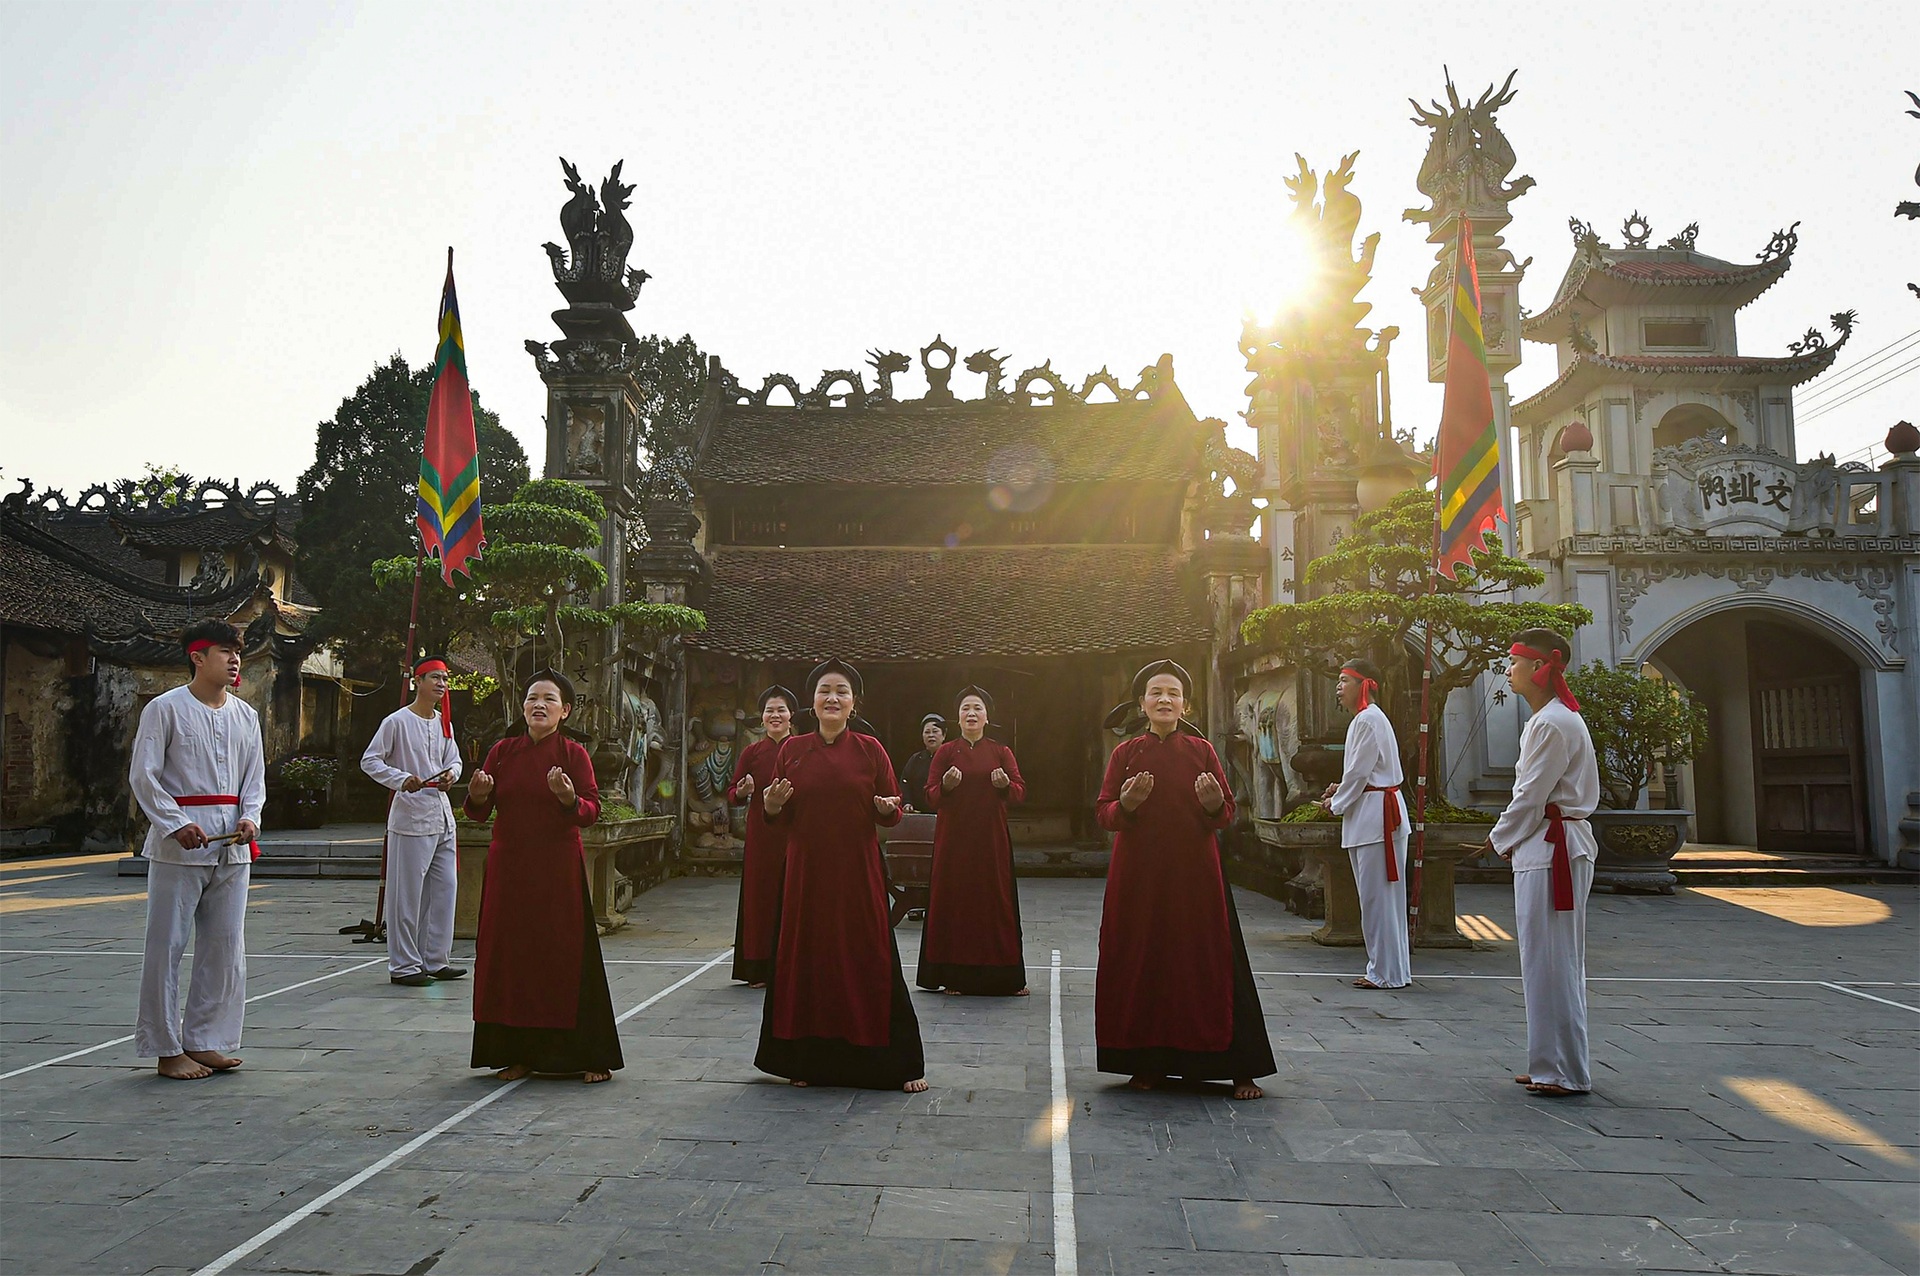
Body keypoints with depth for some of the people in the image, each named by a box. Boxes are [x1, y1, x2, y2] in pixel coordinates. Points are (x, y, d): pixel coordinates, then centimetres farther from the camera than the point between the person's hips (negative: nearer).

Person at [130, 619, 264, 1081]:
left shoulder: (246, 715, 12)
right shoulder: (165, 708, -4)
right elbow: (143, 774, -6)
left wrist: (250, 817, -2)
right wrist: (176, 824, -15)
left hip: (232, 846, 5)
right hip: (178, 847, -5)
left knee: (226, 946, 8)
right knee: (166, 946, 0)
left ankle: (204, 1041, 19)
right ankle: (166, 1048, 10)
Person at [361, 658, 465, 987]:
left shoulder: (444, 723, 13)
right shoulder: (397, 721, -8)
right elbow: (370, 761, -8)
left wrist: (451, 774, -3)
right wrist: (401, 779, -21)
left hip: (442, 815, 7)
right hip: (410, 815, -7)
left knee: (445, 888, 10)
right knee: (408, 893, -2)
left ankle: (436, 960, 20)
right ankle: (403, 965, 7)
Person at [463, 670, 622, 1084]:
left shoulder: (574, 754, -2)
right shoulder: (502, 751, 5)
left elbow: (592, 812, -8)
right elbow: (478, 813, 6)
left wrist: (569, 798, -27)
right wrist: (478, 795, -15)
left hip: (559, 870, -3)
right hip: (509, 868, 3)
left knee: (566, 957, -1)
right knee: (511, 958, 5)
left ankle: (589, 1056, 9)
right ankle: (517, 1054, 18)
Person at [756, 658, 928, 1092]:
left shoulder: (869, 749, 1)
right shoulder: (792, 749, 5)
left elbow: (891, 815, 5)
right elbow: (779, 817, 10)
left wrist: (887, 808, -17)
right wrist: (773, 803, -12)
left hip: (858, 872, -1)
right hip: (807, 871, 2)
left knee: (869, 961, 1)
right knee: (807, 959, 6)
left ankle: (899, 1064, 12)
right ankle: (809, 1060, 21)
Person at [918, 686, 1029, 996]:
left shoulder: (1001, 752, 8)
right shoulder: (945, 752, 6)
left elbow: (1021, 793, 0)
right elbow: (929, 797, 0)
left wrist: (1006, 784, -21)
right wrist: (945, 785, -20)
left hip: (991, 841, 0)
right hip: (953, 840, 0)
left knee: (996, 901, 0)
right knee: (954, 901, -1)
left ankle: (1004, 976, 8)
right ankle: (954, 976, 7)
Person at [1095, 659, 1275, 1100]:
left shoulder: (1201, 750, 4)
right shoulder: (1125, 754, 4)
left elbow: (1227, 814, 3)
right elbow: (1103, 813, 1)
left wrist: (1213, 803, -19)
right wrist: (1127, 803, -19)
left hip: (1194, 874, -1)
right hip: (1138, 877, 1)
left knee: (1209, 963, 0)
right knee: (1142, 963, 3)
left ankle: (1239, 1068, 8)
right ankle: (1149, 1063, 16)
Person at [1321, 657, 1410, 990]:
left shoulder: (1368, 719, -15)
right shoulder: (1367, 718, 18)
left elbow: (1359, 772, -15)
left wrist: (1337, 803, -1)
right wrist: (1342, 790, 12)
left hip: (1377, 815, -11)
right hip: (1371, 815, 11)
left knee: (1377, 896, -5)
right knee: (1378, 896, 13)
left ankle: (1386, 972, 2)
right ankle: (1386, 967, 19)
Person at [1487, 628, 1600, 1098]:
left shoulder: (1553, 723, -17)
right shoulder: (1550, 718, 16)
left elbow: (1531, 797, -17)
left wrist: (1501, 839, -3)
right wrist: (1509, 836, 11)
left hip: (1549, 851, -11)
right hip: (1548, 847, 11)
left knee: (1550, 961, -3)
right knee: (1550, 961, 15)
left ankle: (1564, 1071, 6)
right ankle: (1552, 1065, 23)